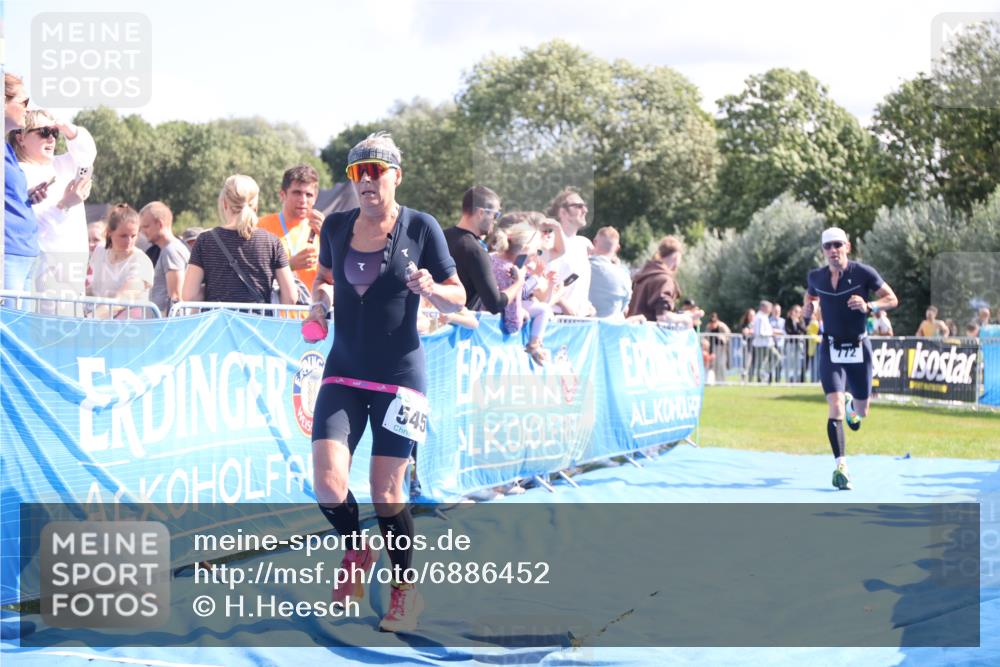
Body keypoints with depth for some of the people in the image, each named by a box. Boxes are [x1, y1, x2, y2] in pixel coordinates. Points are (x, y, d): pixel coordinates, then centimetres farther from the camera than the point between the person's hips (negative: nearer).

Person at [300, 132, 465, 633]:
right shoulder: (336, 226, 5)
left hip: (399, 375, -3)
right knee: (327, 484, -12)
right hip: (344, 372, 3)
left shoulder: (421, 227, -4)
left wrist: (431, 289, -22)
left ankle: (405, 589, 22)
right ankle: (356, 552, 20)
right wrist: (319, 299, 0)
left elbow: (457, 298, 0)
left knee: (386, 492, 0)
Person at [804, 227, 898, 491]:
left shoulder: (864, 273, -9)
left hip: (859, 349, 0)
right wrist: (807, 308, -3)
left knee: (861, 412, 12)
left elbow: (892, 299, -4)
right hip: (831, 349, 0)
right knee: (835, 407, -18)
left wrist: (869, 306, -22)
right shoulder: (816, 276, 0)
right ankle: (841, 465, -14)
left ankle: (851, 402, 51)